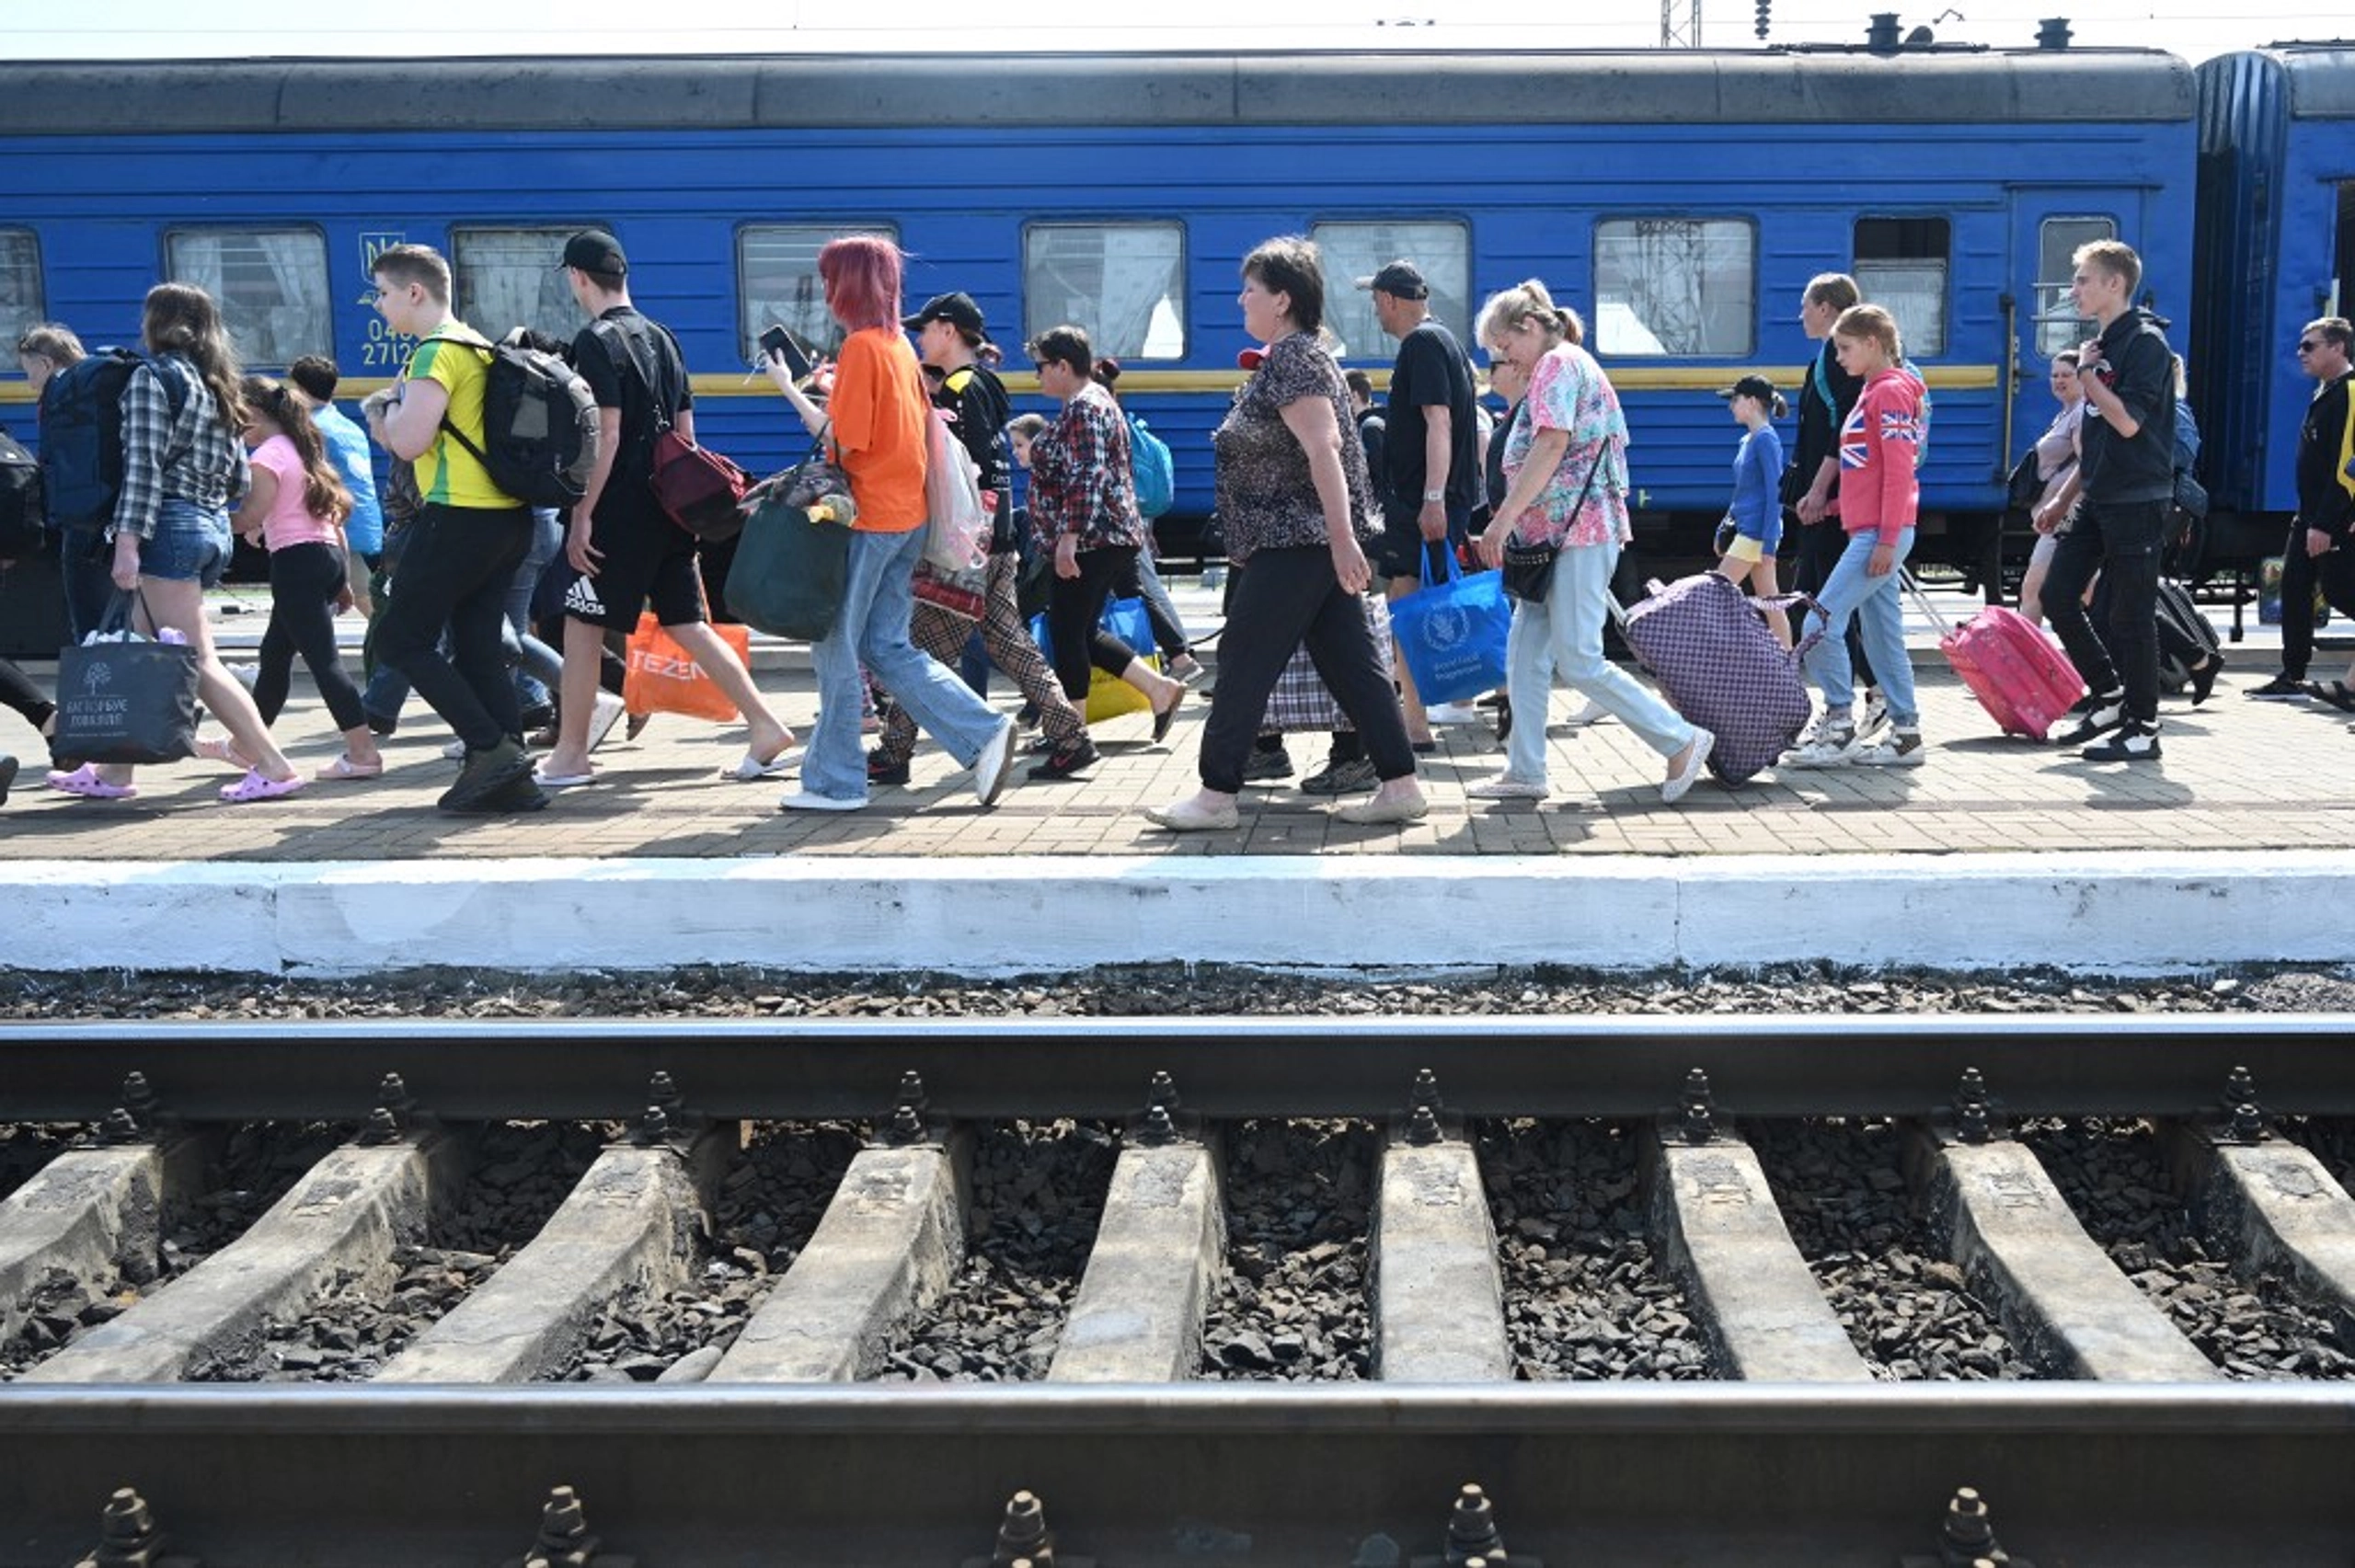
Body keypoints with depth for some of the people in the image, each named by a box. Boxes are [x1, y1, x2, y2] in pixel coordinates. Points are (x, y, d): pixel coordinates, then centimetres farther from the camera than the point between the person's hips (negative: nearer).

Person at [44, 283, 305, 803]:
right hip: (212, 526, 9)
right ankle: (112, 770, 17)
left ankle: (273, 767, -12)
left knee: (199, 661, -8)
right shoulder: (217, 386, 16)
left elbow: (143, 464, -15)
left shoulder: (152, 376, -6)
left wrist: (128, 539, -19)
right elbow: (239, 479, 14)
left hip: (171, 526, -9)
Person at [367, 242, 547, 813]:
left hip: (460, 516, -9)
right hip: (509, 516, 9)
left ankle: (491, 747, -10)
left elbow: (409, 441, -17)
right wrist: (400, 412, 15)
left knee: (401, 639, -2)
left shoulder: (436, 352, -10)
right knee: (480, 650, 10)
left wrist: (393, 402, 2)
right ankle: (510, 777, 7)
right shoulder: (477, 345, 20)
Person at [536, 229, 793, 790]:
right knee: (686, 623, 10)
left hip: (619, 509, -8)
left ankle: (570, 757, 8)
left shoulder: (597, 341, -10)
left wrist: (582, 514, -16)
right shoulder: (661, 337, 15)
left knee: (582, 624, 2)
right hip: (667, 507, 8)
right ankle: (766, 728, 4)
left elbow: (606, 435, -17)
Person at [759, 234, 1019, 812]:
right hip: (907, 517, 9)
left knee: (837, 650, 2)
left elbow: (842, 439, -16)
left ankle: (835, 783, 9)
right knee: (887, 648, 13)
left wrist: (790, 388, -8)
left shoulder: (860, 346, -13)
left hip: (867, 518, -9)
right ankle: (984, 735, 4)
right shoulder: (900, 344, 13)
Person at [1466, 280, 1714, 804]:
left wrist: (1503, 519, -21)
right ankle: (1524, 772, 9)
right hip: (1561, 534, 11)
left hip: (1579, 531, -11)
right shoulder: (1570, 365, 24)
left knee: (1579, 661, -9)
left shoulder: (1558, 363, -8)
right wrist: (1511, 522, 15)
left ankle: (1682, 741, -1)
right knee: (1524, 654, 7)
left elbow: (1551, 447, -19)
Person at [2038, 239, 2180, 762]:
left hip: (2137, 501, -9)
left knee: (2130, 615, -3)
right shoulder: (2103, 345, 14)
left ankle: (2142, 729, 6)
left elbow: (2128, 422, -22)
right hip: (2096, 498, 9)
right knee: (2057, 595, 7)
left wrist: (2087, 374, -13)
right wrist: (2067, 495, 18)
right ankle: (2108, 696, 19)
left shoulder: (2146, 343, -13)